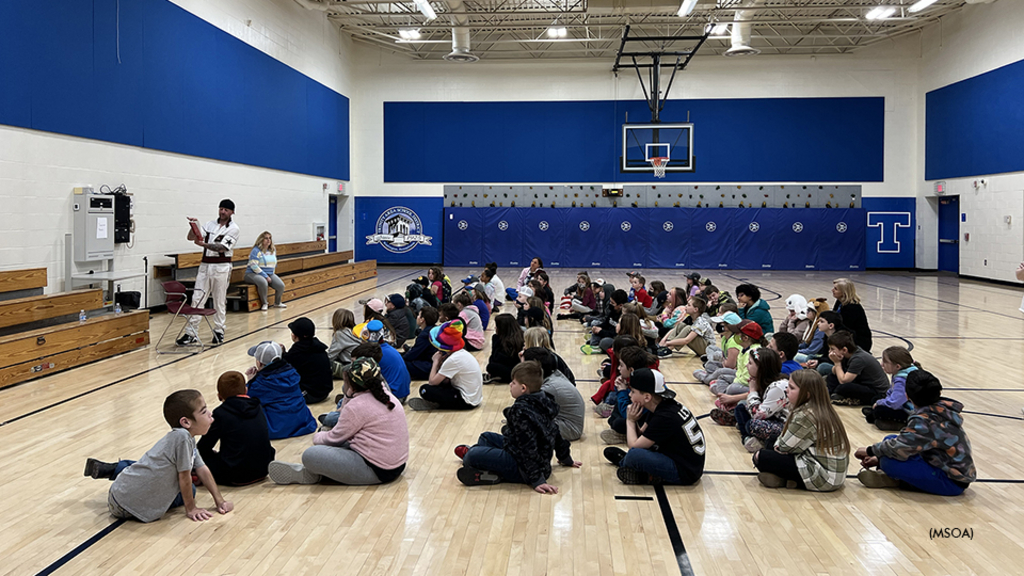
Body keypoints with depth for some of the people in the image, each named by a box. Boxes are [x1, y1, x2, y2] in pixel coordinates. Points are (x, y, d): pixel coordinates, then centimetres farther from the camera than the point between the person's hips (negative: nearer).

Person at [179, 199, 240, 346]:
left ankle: (219, 332, 15)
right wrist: (194, 226, -11)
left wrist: (203, 244, -26)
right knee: (197, 299, -1)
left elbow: (222, 248, -15)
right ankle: (191, 333, 0)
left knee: (219, 301, 3)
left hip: (221, 267, -4)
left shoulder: (233, 228, -3)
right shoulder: (210, 224, 12)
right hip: (205, 265, 4)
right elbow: (191, 237, 7)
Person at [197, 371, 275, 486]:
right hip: (262, 471, 5)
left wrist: (215, 453, 20)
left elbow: (203, 447, -4)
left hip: (236, 477, -5)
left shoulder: (221, 413, -10)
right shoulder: (258, 407, 6)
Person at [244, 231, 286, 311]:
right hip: (254, 274, -6)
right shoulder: (256, 251, -10)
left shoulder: (273, 250, 13)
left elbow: (274, 264, 27)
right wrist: (265, 276, -20)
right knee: (263, 282, -40)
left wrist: (271, 274, 11)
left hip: (269, 274, 7)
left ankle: (277, 303, 9)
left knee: (281, 285, -18)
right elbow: (254, 266, -18)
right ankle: (264, 304, -20)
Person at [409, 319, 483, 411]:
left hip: (467, 402, -10)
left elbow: (432, 382, -17)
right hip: (474, 397, 10)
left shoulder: (453, 360, -21)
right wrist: (440, 362, -3)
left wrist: (436, 361, -6)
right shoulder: (462, 353, 7)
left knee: (425, 390, -15)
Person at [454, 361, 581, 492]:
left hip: (522, 470, -10)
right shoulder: (542, 403, 4)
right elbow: (555, 433, 16)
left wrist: (537, 481, -29)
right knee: (487, 437, 26)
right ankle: (470, 452, 51)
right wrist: (566, 459, 29)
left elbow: (528, 448, -28)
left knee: (472, 456, -21)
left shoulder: (521, 411, -24)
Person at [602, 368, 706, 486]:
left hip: (685, 473, -10)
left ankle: (623, 462, 3)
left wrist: (630, 421, -7)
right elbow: (640, 435, 11)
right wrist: (633, 421, -8)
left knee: (634, 455, -27)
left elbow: (633, 445, -21)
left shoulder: (664, 418, -24)